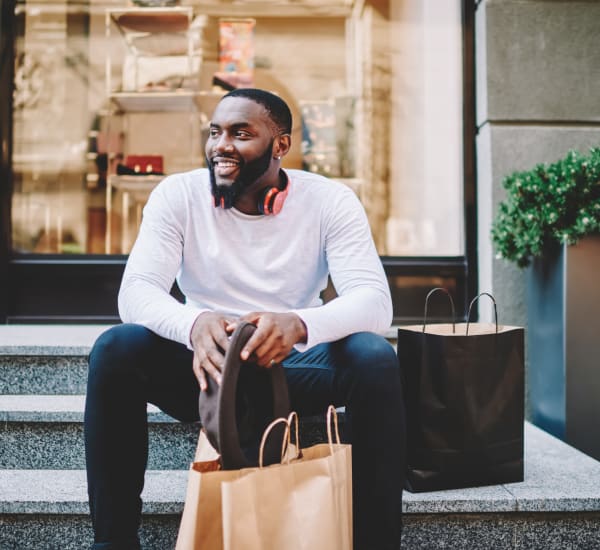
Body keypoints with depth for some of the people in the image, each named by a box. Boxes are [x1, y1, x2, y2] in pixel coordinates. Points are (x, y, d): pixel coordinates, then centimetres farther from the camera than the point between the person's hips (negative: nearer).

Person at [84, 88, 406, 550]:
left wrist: (298, 325, -44)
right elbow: (136, 290, -18)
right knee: (115, 349, -27)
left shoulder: (330, 201, -9)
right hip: (206, 367, 1)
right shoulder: (177, 195, -6)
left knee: (376, 359, -30)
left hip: (296, 366, 0)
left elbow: (374, 300, -21)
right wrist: (193, 324, -43)